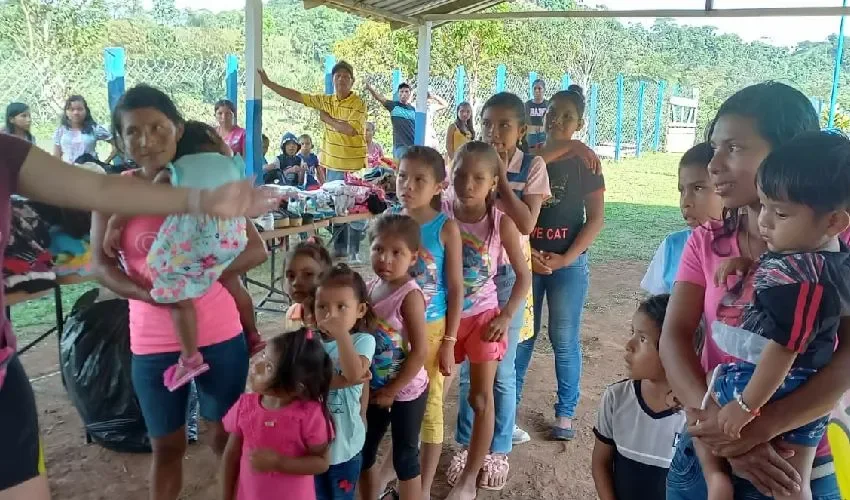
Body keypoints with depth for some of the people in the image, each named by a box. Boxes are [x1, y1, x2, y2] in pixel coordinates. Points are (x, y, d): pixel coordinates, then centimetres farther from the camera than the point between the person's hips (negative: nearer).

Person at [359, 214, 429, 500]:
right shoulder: (370, 287, -3)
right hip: (374, 389, 7)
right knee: (363, 452, 19)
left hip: (405, 391, -6)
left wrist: (391, 391, -15)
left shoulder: (409, 296, -22)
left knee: (405, 457, 9)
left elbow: (420, 352, -22)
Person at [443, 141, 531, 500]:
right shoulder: (439, 215, -11)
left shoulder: (502, 222, -13)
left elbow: (524, 275, -5)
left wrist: (507, 316, -13)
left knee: (481, 397, 4)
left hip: (483, 315, -1)